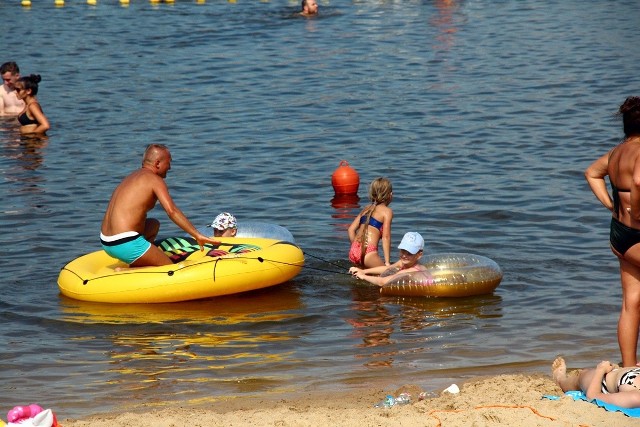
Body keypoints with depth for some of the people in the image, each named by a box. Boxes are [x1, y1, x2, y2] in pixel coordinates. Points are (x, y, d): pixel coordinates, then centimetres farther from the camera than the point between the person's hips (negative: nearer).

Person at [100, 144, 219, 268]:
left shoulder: (132, 177, 22)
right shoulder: (154, 179, -4)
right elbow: (172, 211, -16)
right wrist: (197, 235, -17)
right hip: (126, 245, -9)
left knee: (154, 224, 31)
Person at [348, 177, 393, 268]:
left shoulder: (367, 209, 22)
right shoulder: (387, 211, 3)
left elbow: (351, 229, 18)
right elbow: (386, 237, -4)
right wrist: (387, 262, -5)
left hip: (353, 251, 7)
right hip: (368, 252, -7)